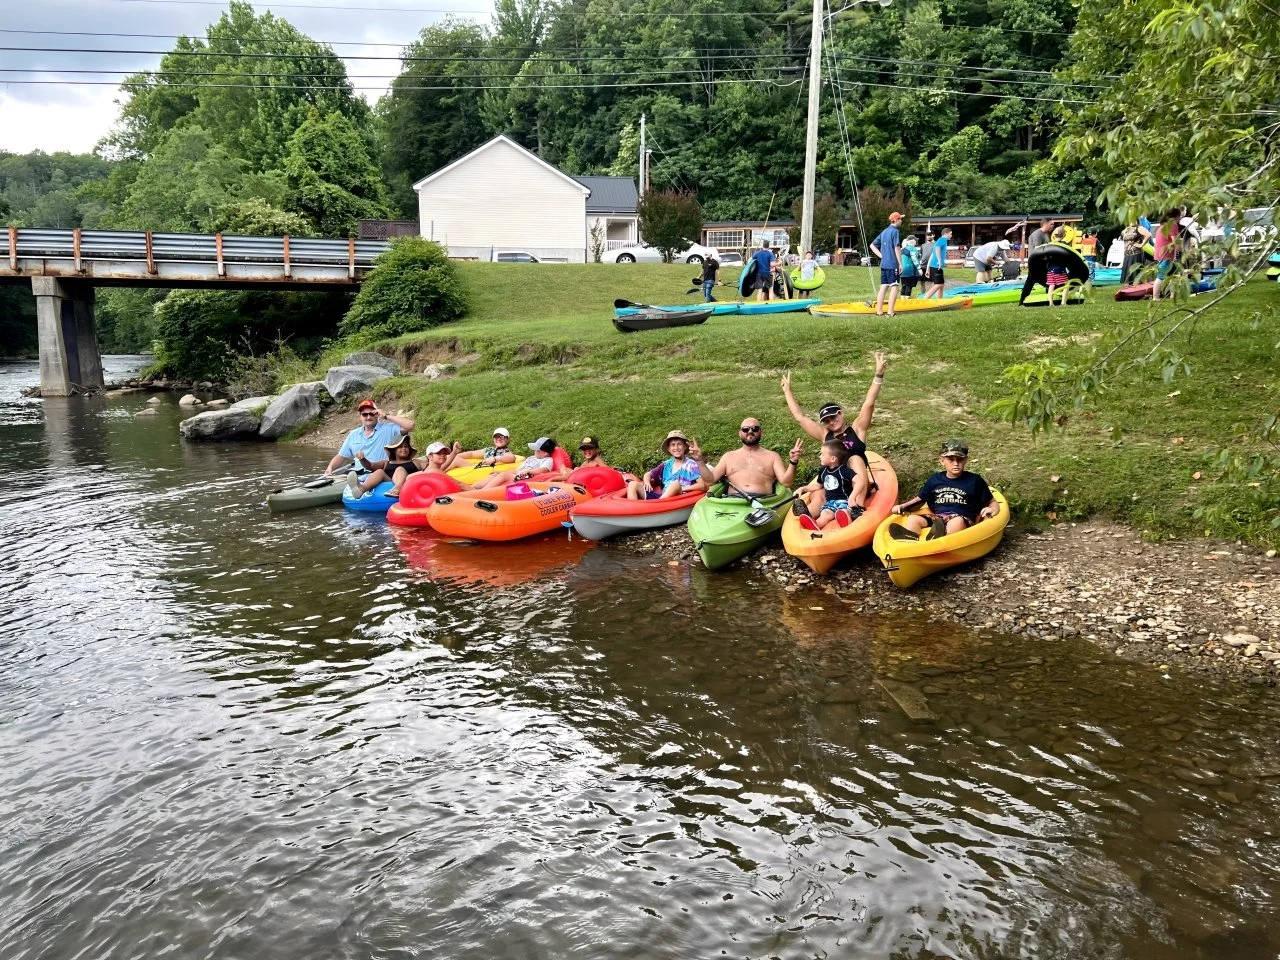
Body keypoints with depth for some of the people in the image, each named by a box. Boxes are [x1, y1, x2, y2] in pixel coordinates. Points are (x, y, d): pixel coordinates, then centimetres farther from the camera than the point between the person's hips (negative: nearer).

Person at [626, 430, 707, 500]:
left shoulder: (691, 465, 5)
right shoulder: (667, 465, 19)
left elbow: (702, 485, -6)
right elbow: (648, 475, 27)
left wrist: (681, 489, -12)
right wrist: (647, 482, 3)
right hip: (660, 497, 5)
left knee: (676, 484, -35)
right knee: (633, 484, -8)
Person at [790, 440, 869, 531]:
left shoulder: (844, 470, -7)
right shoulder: (823, 471, 14)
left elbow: (860, 482, -18)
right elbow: (817, 486, 33)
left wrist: (852, 498, -28)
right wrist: (803, 489, 22)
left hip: (844, 500, -3)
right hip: (830, 501, 3)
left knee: (844, 512, -36)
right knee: (825, 513, -30)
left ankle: (845, 518, -70)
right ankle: (815, 525, -61)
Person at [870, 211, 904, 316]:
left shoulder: (884, 232, 15)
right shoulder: (895, 231, -9)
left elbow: (872, 245, 18)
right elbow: (897, 248, -15)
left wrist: (881, 255, 11)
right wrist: (900, 264, -13)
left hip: (883, 264, 8)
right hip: (893, 264, -8)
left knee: (883, 287, 9)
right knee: (894, 287, -5)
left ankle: (879, 311, 9)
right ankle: (890, 312, -9)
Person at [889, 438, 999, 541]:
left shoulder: (974, 481, 10)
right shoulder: (935, 480, 17)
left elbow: (992, 502, 14)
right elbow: (919, 499, 25)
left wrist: (992, 510, -10)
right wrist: (903, 506, 8)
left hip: (963, 520, -3)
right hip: (937, 519, 3)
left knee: (957, 522, -38)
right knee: (913, 519, -23)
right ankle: (909, 541, -56)